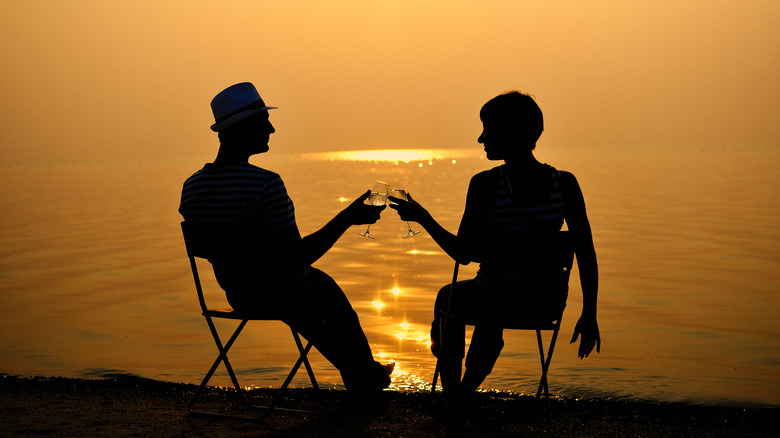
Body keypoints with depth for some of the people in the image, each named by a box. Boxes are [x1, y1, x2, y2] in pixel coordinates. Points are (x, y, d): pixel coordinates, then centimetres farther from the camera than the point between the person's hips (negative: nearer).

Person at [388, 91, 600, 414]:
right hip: (548, 304, 4)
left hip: (497, 300, -4)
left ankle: (452, 400, 44)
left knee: (447, 297, 31)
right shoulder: (565, 183, -7)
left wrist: (423, 218, -1)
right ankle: (466, 394, 52)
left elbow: (464, 254, -14)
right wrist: (589, 315, 5)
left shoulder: (485, 184, -18)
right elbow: (586, 254, -5)